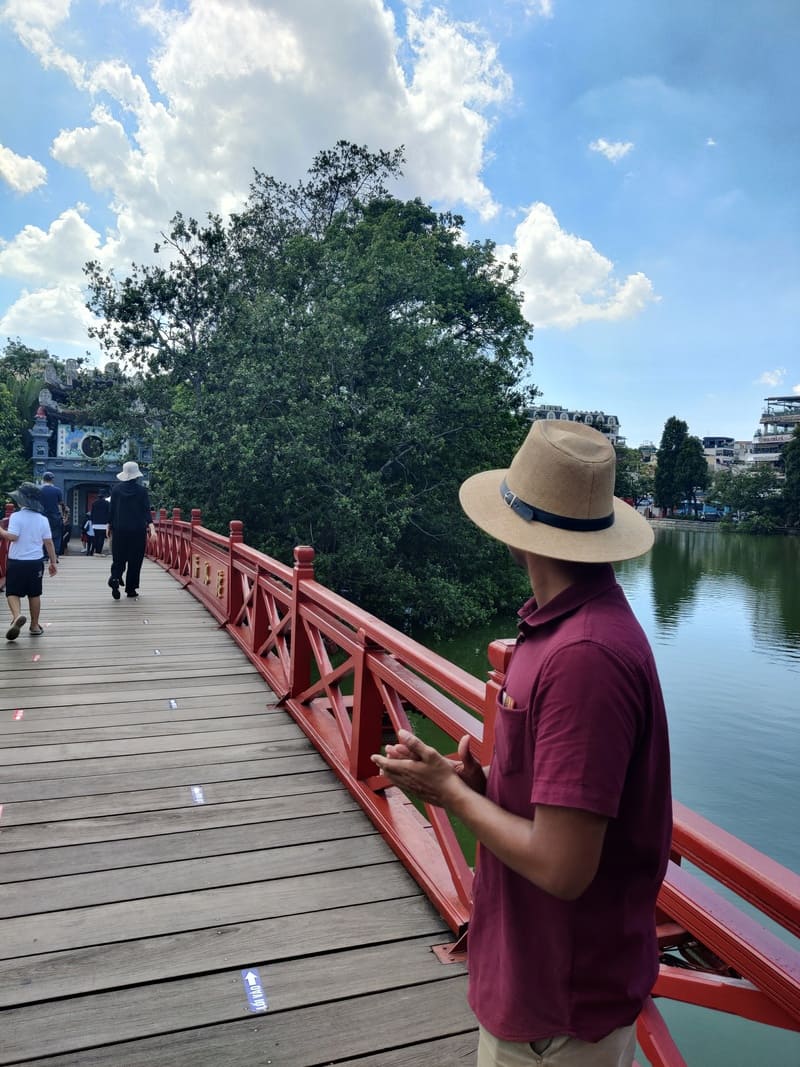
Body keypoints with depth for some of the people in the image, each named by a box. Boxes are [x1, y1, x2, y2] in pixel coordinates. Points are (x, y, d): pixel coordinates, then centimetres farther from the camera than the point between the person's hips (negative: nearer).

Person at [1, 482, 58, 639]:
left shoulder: (16, 516, -11)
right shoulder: (42, 519, 1)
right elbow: (48, 542, 2)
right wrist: (53, 562, 8)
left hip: (17, 562, -3)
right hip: (36, 562, 3)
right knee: (34, 594, 14)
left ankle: (17, 615, -22)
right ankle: (35, 626, 20)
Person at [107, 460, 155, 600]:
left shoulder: (116, 489, 1)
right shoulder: (141, 490, -4)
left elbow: (112, 509, 5)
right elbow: (146, 510, -11)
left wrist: (109, 525, 14)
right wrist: (151, 526, -14)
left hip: (119, 529, 2)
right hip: (138, 530, -2)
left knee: (119, 558, 9)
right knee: (135, 559, 7)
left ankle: (115, 578, -19)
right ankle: (131, 589, 9)